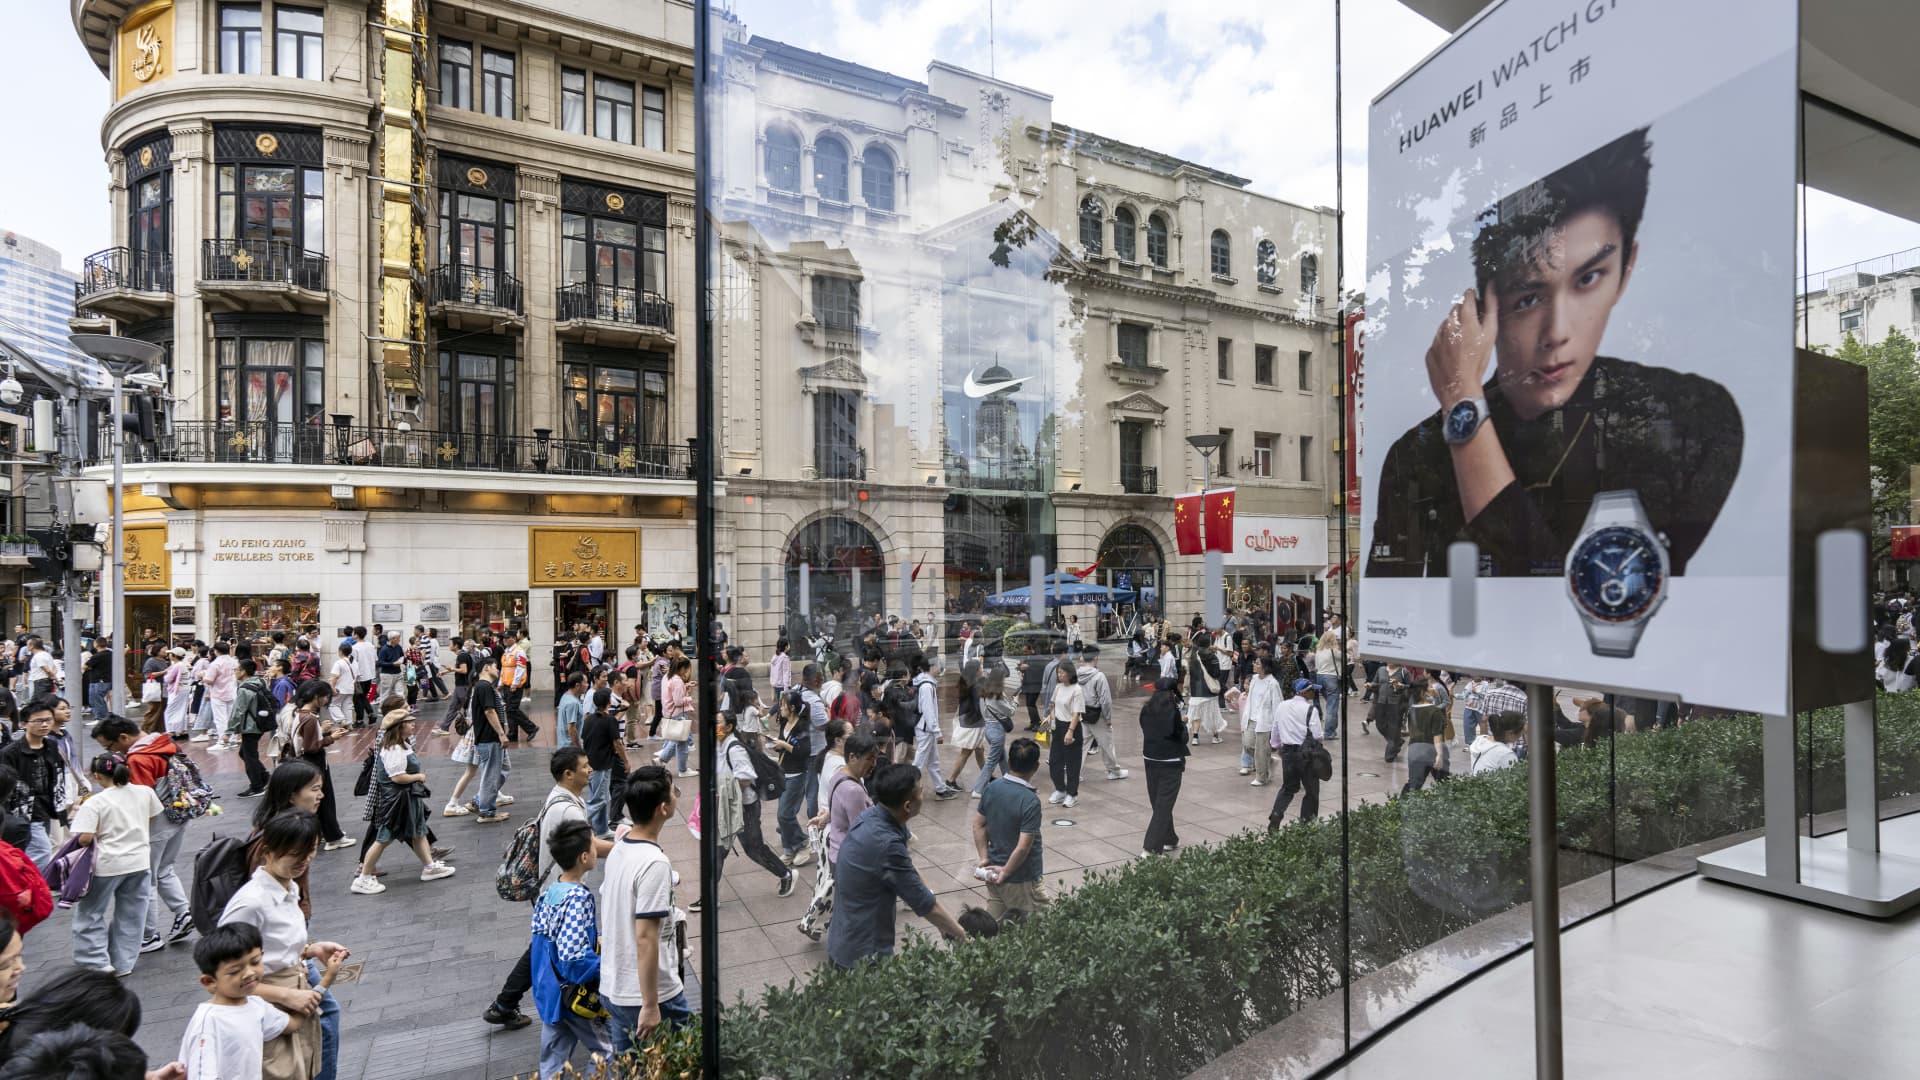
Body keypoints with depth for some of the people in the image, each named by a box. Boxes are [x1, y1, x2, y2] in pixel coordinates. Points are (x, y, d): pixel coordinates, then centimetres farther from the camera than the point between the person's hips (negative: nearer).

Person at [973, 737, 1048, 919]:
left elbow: (978, 825, 4)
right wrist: (1006, 872, -11)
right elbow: (1023, 847, -24)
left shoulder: (992, 788, -4)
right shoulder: (1030, 801, -24)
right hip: (1023, 881, -7)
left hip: (995, 872, 7)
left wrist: (984, 858, 6)